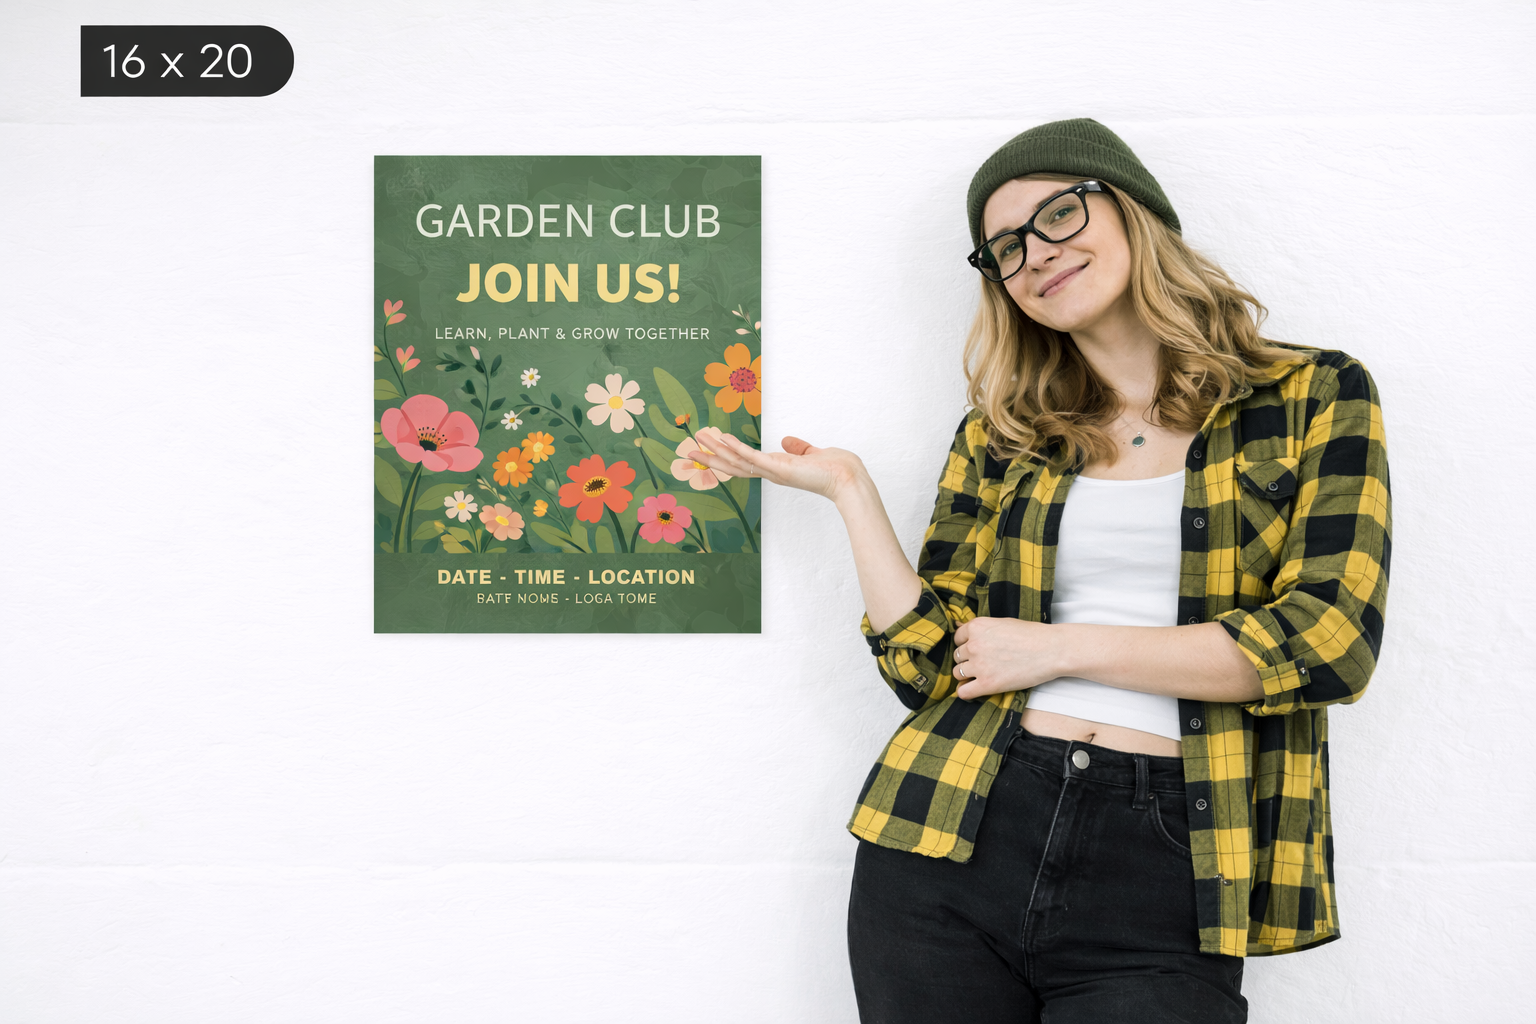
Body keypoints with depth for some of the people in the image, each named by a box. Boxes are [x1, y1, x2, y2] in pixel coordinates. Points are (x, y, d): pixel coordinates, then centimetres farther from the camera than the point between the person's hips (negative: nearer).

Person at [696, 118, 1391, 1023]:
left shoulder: (1315, 398, 3)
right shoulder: (1000, 438, 10)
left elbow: (1331, 640, -10)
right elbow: (931, 667, 4)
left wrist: (1064, 647, -9)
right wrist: (850, 490, 0)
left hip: (1163, 877, -2)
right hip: (950, 846, 3)